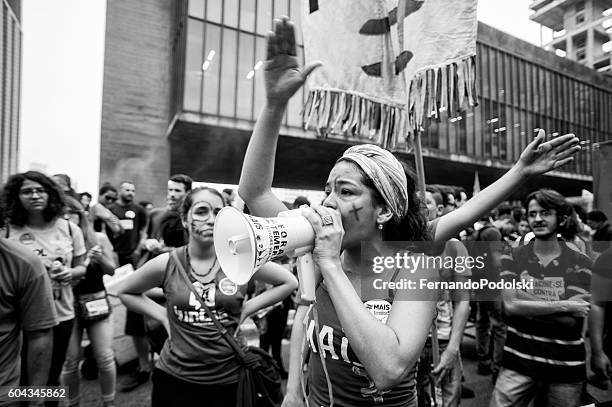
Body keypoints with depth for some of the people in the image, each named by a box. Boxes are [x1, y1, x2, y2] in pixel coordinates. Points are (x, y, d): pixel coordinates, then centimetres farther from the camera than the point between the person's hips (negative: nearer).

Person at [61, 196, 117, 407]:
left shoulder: (98, 238, -4)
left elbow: (112, 270, 0)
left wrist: (101, 258, -19)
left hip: (97, 303, 1)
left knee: (105, 358, 7)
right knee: (70, 360, 8)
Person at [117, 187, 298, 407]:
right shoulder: (166, 264, -9)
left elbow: (289, 282, -1)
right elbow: (125, 292, 10)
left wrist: (247, 308, -7)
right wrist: (163, 315, -3)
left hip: (227, 379, 0)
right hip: (173, 377, 1)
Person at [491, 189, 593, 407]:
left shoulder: (580, 263, -4)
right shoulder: (513, 257, -3)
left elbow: (570, 319, -13)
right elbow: (510, 306, -14)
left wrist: (525, 300, -15)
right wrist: (564, 305, -16)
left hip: (565, 366, 1)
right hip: (518, 361, 0)